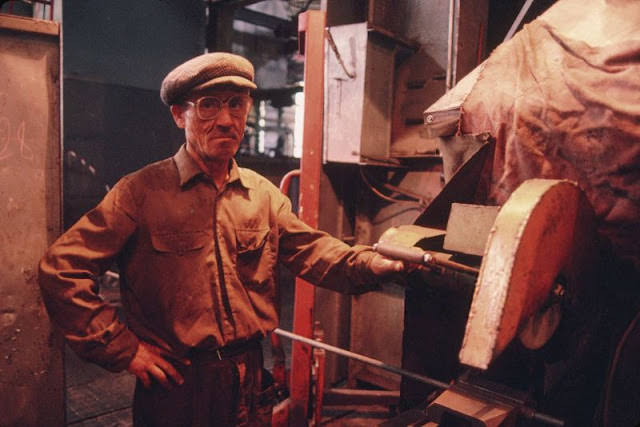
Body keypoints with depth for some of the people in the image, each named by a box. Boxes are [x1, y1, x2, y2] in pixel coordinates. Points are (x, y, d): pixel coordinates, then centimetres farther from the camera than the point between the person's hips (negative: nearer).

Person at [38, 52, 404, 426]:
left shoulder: (263, 194, 4)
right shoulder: (142, 192, -11)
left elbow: (311, 249, 0)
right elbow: (61, 269, -12)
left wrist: (373, 264, -18)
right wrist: (122, 349, -13)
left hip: (250, 381, 4)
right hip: (176, 385, -3)